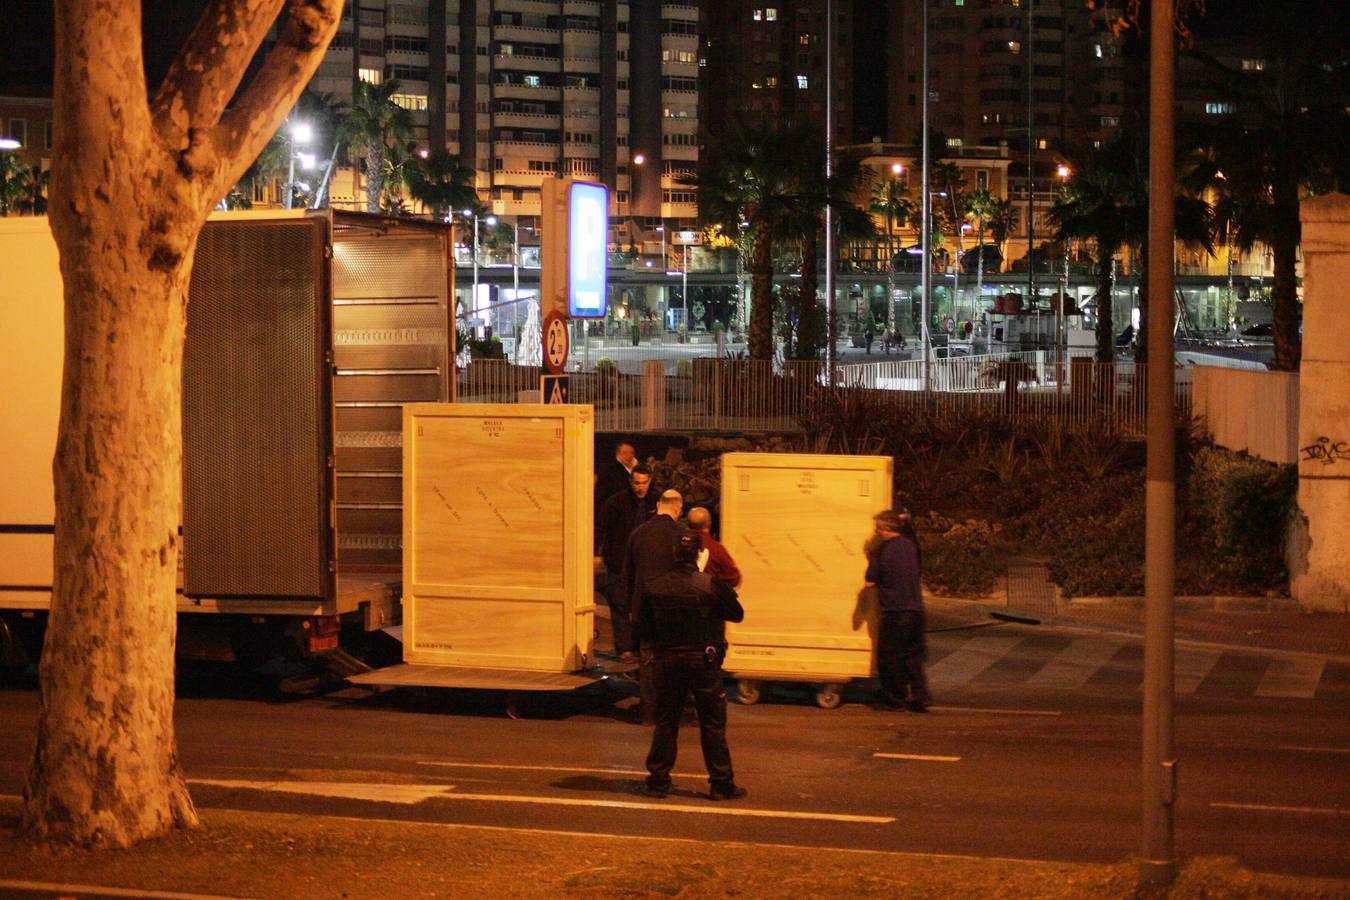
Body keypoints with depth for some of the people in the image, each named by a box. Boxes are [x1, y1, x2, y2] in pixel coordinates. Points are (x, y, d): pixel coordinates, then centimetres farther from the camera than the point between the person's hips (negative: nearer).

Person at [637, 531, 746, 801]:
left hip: (666, 661, 2)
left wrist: (650, 650, 19)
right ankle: (721, 783, 8)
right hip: (704, 661, -2)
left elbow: (642, 629, 1)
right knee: (713, 724, 6)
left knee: (665, 723, 12)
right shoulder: (712, 585, -11)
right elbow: (737, 614, 1)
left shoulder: (654, 586, -4)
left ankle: (658, 780, 13)